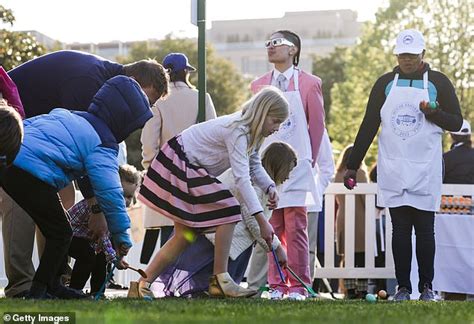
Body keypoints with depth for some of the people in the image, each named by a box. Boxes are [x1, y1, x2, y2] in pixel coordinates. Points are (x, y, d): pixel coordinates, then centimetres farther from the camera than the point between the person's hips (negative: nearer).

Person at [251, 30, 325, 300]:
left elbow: (317, 126, 4)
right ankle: (276, 285, 7)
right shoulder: (259, 85, 12)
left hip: (296, 165, -3)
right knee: (272, 227, 3)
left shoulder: (309, 84, 2)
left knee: (295, 227, -5)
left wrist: (309, 162, 3)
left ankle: (298, 286, -1)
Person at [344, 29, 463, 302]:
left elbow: (456, 123, 3)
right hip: (393, 170, 2)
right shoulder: (385, 83, 9)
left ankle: (427, 287, 7)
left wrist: (433, 113, -18)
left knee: (425, 230, -1)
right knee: (400, 230, 2)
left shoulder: (438, 82, 4)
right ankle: (403, 287, 6)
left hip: (426, 171, -1)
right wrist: (353, 165, 5)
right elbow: (369, 126, 9)